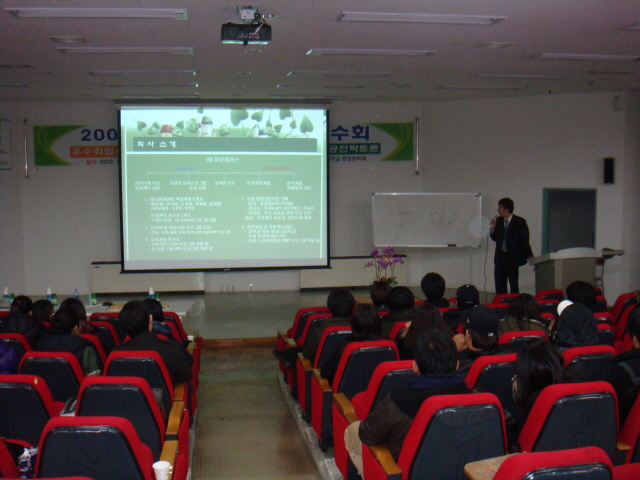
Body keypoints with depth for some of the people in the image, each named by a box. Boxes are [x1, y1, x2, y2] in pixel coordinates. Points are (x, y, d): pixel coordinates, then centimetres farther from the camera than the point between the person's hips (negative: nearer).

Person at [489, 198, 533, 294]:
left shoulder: (520, 222, -6)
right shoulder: (498, 221, 7)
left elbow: (525, 240, -5)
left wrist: (529, 255, -11)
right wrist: (493, 228, -4)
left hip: (513, 258, -5)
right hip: (500, 257, 5)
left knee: (514, 286, -1)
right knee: (499, 286, 7)